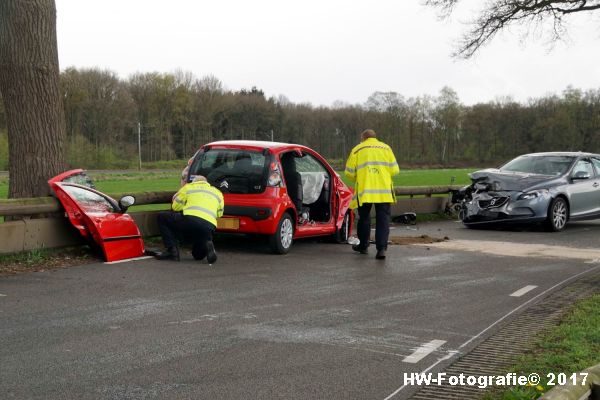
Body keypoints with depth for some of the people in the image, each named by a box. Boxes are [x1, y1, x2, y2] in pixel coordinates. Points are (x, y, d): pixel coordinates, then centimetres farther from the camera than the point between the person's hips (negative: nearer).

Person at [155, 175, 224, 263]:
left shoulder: (189, 187, 21)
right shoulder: (218, 193, 30)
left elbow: (175, 207, 23)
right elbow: (219, 214, 29)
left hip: (190, 220, -5)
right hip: (209, 228, 5)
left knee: (162, 217, 18)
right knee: (198, 255, 30)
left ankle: (172, 250, 4)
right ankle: (207, 246, -7)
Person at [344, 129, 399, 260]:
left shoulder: (357, 149, 6)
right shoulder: (386, 148, 9)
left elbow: (349, 172, 4)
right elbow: (394, 170, 5)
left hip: (364, 190, 0)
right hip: (384, 191, 0)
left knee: (364, 218, 16)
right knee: (383, 219, 2)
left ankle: (363, 246, 28)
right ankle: (381, 248, -10)